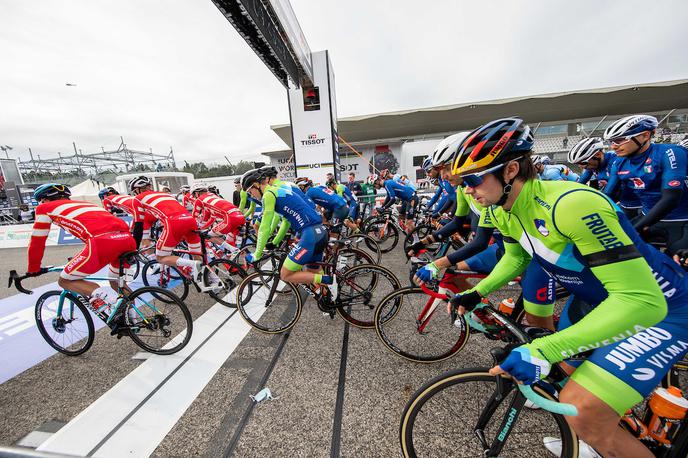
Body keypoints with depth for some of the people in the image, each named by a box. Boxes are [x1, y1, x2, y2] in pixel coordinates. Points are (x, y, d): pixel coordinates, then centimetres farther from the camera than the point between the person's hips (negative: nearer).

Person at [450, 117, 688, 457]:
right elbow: (515, 258, 6)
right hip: (594, 299, 7)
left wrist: (542, 350, -42)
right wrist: (476, 293, -4)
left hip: (658, 308, -7)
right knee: (568, 373, 21)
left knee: (584, 412, -16)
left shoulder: (571, 204, -35)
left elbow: (640, 300, -36)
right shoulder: (503, 212, -10)